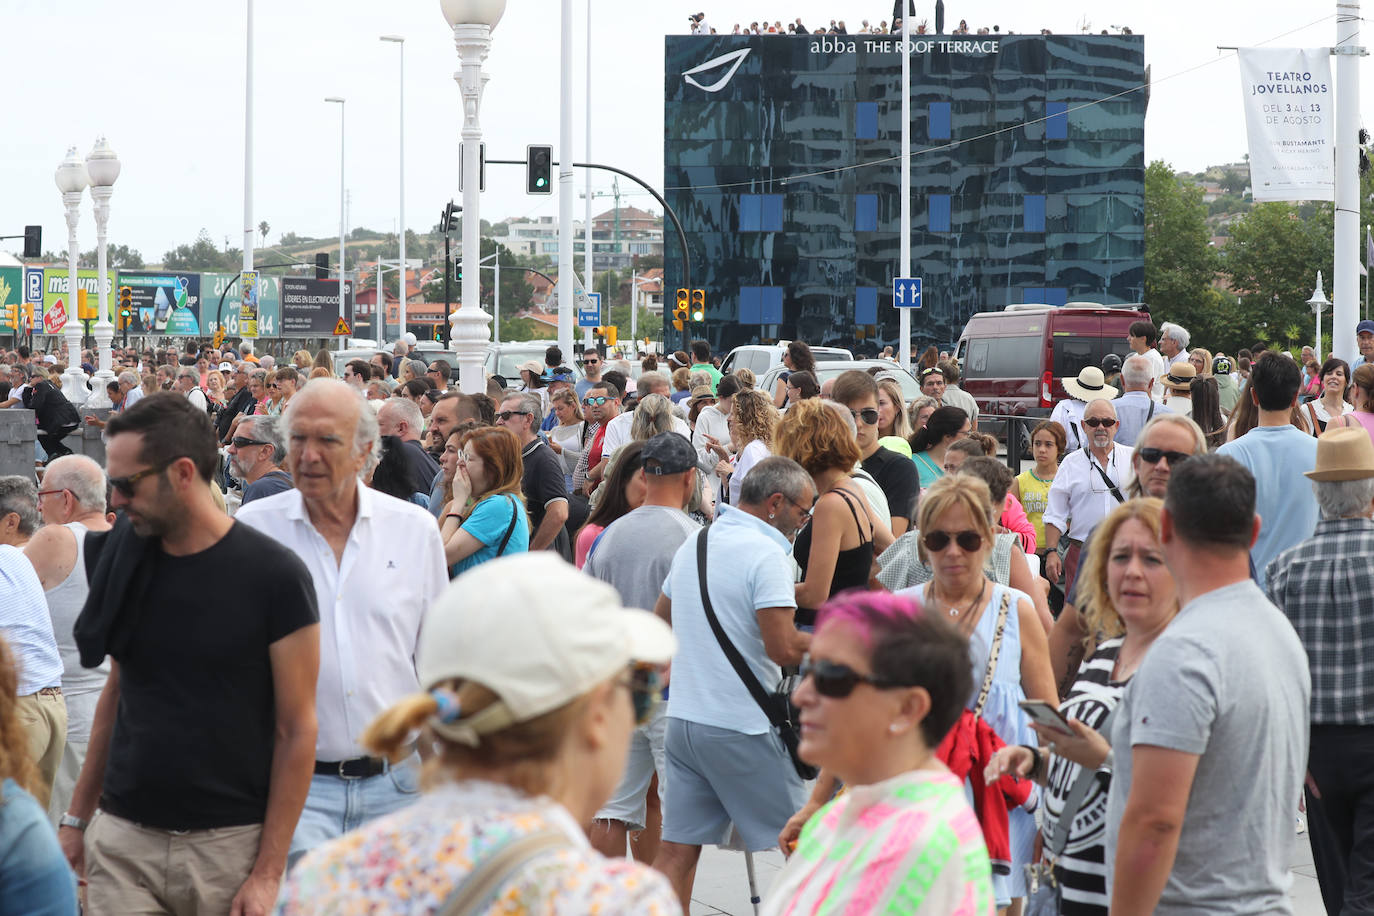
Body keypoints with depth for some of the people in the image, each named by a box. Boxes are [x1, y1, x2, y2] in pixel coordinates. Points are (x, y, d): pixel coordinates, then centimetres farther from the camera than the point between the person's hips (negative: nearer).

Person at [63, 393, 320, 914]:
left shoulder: (272, 575, -9)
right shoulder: (124, 562, 6)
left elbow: (296, 729, -8)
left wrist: (269, 872, -11)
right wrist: (77, 817, 12)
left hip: (230, 845, -4)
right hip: (122, 839, 4)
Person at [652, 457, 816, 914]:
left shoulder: (693, 545, 12)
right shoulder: (765, 553, -14)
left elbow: (660, 622, 26)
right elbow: (784, 648, -21)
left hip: (682, 718, 8)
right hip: (740, 729, -8)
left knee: (677, 850, 5)